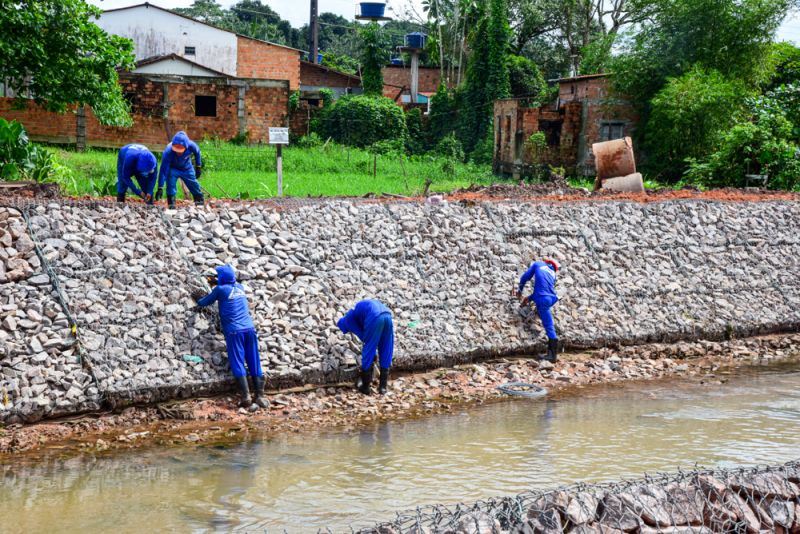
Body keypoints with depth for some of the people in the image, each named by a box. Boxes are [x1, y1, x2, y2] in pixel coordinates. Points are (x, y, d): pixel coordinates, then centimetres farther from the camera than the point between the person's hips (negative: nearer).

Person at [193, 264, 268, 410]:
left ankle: (246, 400, -13)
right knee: (254, 364, 4)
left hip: (234, 331, -5)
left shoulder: (220, 289, 1)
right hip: (249, 329, 5)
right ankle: (260, 396, 1)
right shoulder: (240, 287, 17)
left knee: (238, 365, -6)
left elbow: (204, 303, 14)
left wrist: (198, 298, 35)